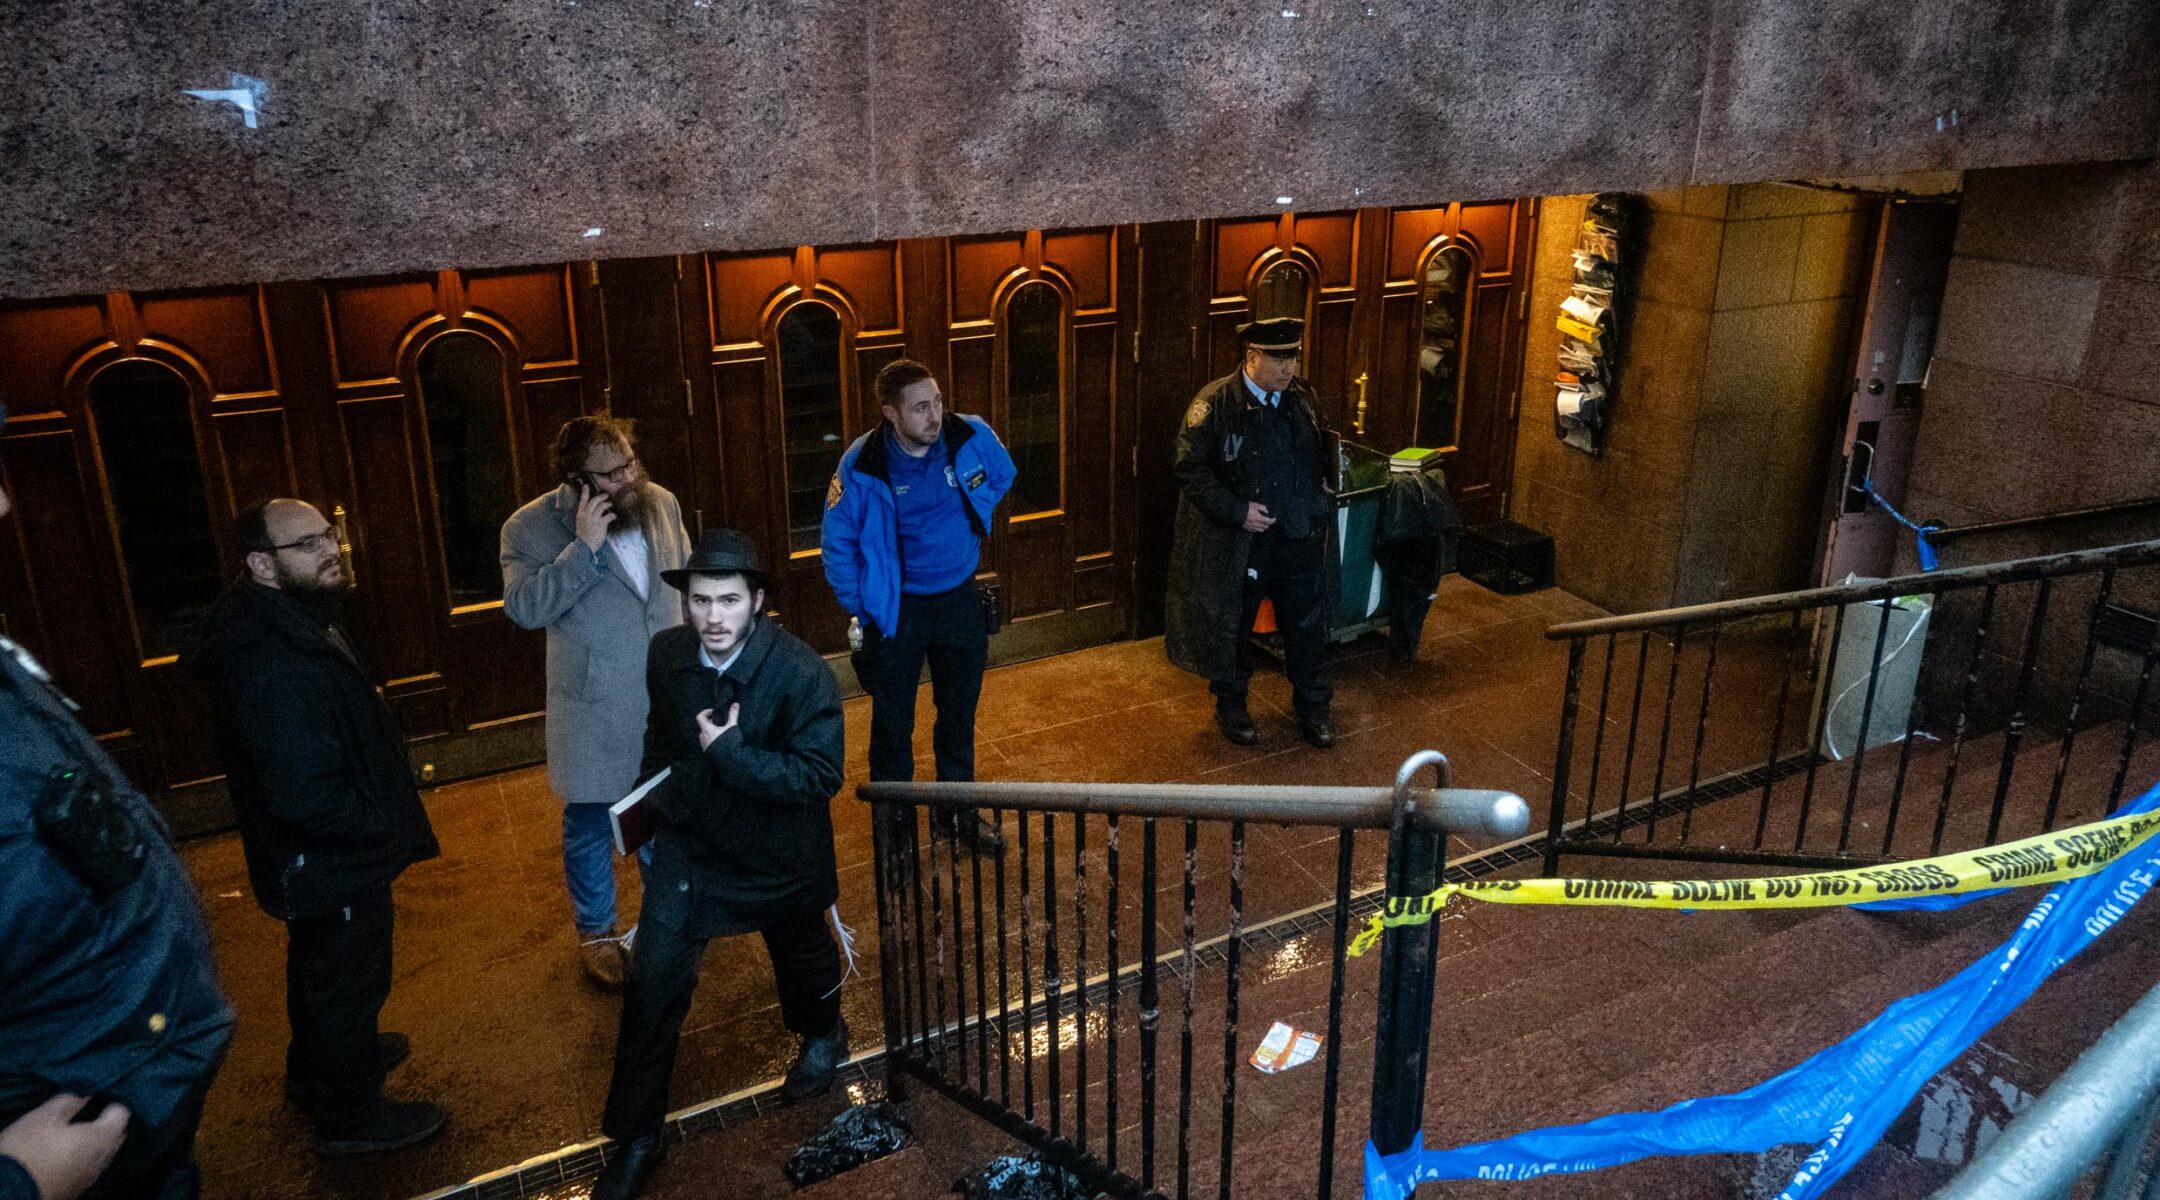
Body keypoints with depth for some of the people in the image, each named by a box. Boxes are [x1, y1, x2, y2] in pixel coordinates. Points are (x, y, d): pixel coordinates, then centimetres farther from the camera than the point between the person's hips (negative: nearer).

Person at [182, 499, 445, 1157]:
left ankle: (315, 1069, 54)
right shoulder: (274, 665, -34)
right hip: (331, 864, -10)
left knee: (319, 968, 30)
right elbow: (306, 798, -36)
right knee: (348, 980, 11)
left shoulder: (296, 624, -1)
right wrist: (392, 827, -21)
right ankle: (349, 1118, 33)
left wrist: (389, 802, 8)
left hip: (315, 861, 10)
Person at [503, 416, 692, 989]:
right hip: (595, 709, -4)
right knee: (591, 823, 10)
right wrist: (583, 547, -32)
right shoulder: (532, 527, -15)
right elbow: (523, 607, -26)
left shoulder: (661, 503, -2)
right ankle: (596, 932, 30)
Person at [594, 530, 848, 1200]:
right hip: (688, 842, 3)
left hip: (778, 852, -3)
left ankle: (822, 1036, 56)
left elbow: (820, 776, -29)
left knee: (800, 955, 22)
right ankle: (635, 1138, 14)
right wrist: (656, 791, 13)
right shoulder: (666, 655, -12)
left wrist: (729, 752, -34)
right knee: (653, 982, -2)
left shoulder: (803, 673, -27)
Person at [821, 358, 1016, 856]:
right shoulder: (862, 465, -20)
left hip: (959, 599, 3)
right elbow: (838, 543, -8)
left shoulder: (971, 436, -15)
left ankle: (957, 808, 37)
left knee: (959, 712, 18)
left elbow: (1001, 476, 10)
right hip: (896, 607, -3)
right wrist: (859, 610, -7)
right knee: (893, 721, 10)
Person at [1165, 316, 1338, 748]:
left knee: (1307, 624, 13)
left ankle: (1312, 705, 31)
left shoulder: (1302, 397, 3)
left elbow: (1321, 457, 15)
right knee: (1232, 625, 12)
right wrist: (1237, 511, -19)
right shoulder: (1215, 403, -13)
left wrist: (1320, 509, 3)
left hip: (1301, 538, 4)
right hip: (1238, 543, -4)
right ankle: (1230, 705, 32)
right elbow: (1191, 468, -15)